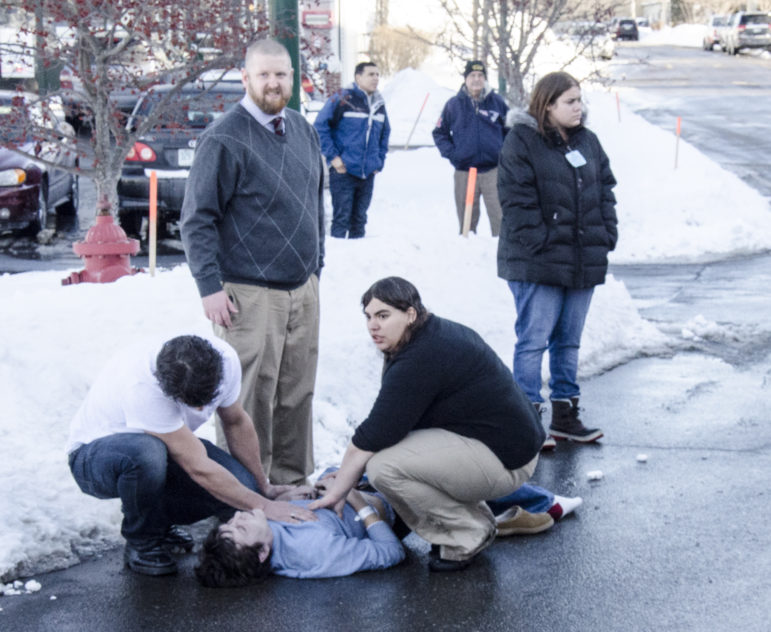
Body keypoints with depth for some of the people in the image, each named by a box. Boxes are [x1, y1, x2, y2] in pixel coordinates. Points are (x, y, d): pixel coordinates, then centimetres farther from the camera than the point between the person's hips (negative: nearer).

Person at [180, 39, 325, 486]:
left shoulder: (304, 131, 11)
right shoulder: (225, 139, -11)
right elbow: (197, 220, -10)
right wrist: (210, 287, -14)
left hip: (303, 290, 6)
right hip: (250, 296, -6)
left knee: (297, 394, 11)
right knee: (249, 401, -3)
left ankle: (294, 480, 23)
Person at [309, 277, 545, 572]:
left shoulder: (419, 360, -22)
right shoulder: (439, 332, 11)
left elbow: (370, 439, -20)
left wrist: (334, 494, -9)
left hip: (505, 460, -11)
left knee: (383, 466, -21)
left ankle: (468, 535, -4)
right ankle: (477, 520, 15)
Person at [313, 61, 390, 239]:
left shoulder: (379, 104, 12)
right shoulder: (342, 99, -8)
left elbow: (385, 134, 25)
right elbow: (319, 127, -8)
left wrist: (379, 161, 15)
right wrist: (333, 156, -12)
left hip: (368, 173, 6)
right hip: (343, 171, -6)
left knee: (359, 219, 11)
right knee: (341, 218, -6)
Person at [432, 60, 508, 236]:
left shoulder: (497, 102, 6)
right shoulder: (454, 104, 6)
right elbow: (439, 133, 13)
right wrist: (450, 153, 0)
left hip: (494, 170, -1)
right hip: (464, 171, 1)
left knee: (500, 217, -8)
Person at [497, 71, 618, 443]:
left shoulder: (588, 142, 13)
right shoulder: (521, 143, -8)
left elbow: (606, 191, 16)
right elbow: (517, 202, -13)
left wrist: (606, 237, 6)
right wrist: (538, 244, -17)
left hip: (583, 263, 7)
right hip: (537, 264, -7)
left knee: (569, 342, 13)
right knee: (533, 340, -4)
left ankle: (565, 416, 22)